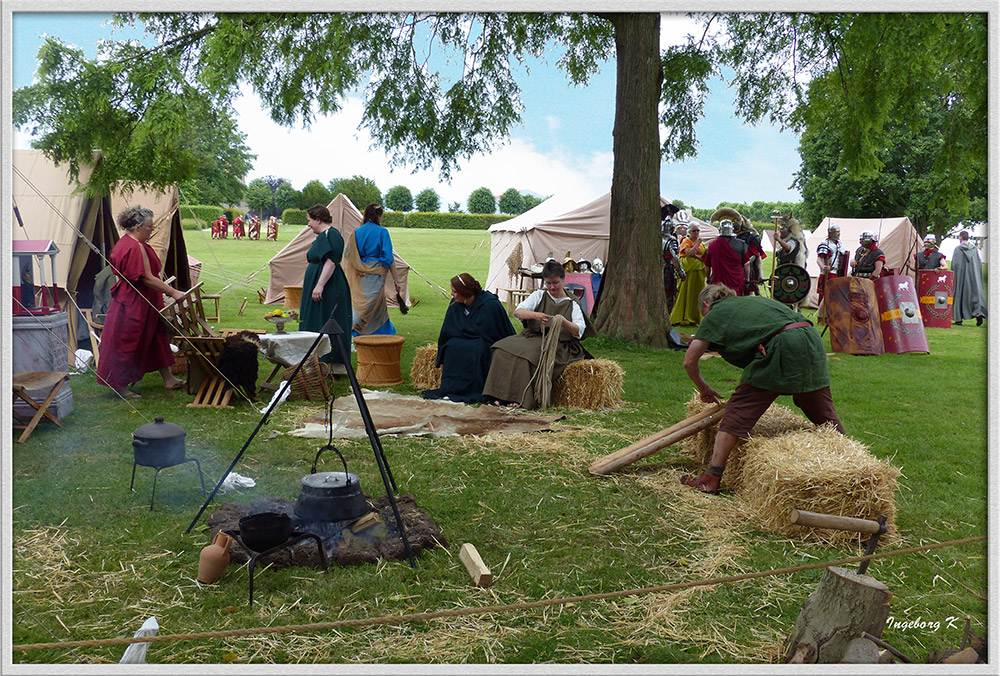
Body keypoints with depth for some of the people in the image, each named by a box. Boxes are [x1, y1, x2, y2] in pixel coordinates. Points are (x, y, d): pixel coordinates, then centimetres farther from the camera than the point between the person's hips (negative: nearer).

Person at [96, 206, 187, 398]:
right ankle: (120, 386, 8)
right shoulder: (136, 247, -22)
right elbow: (147, 279, -25)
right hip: (134, 303, -11)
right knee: (127, 343, -2)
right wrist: (173, 292, -21)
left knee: (157, 337, 15)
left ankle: (168, 379, 23)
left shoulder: (124, 243, 12)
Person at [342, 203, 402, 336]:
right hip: (375, 274, -5)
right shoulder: (382, 232, -7)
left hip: (360, 275, 5)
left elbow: (347, 255, 5)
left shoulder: (357, 232, 6)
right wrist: (395, 279, -6)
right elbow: (388, 257, -11)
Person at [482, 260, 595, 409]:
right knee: (503, 348, -24)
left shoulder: (572, 304, 6)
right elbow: (517, 311, -3)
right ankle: (500, 395, -24)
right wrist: (535, 315, -24)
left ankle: (522, 398, -28)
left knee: (530, 354, -35)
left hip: (558, 345, -3)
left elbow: (579, 331, -7)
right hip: (532, 337, 3)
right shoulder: (539, 295, 13)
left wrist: (563, 322, -29)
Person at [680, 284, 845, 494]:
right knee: (824, 413, 19)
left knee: (738, 412, 0)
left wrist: (703, 388, 31)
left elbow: (689, 361, 13)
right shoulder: (752, 300, 33)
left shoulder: (715, 314, 15)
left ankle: (711, 478, 1)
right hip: (812, 341, 6)